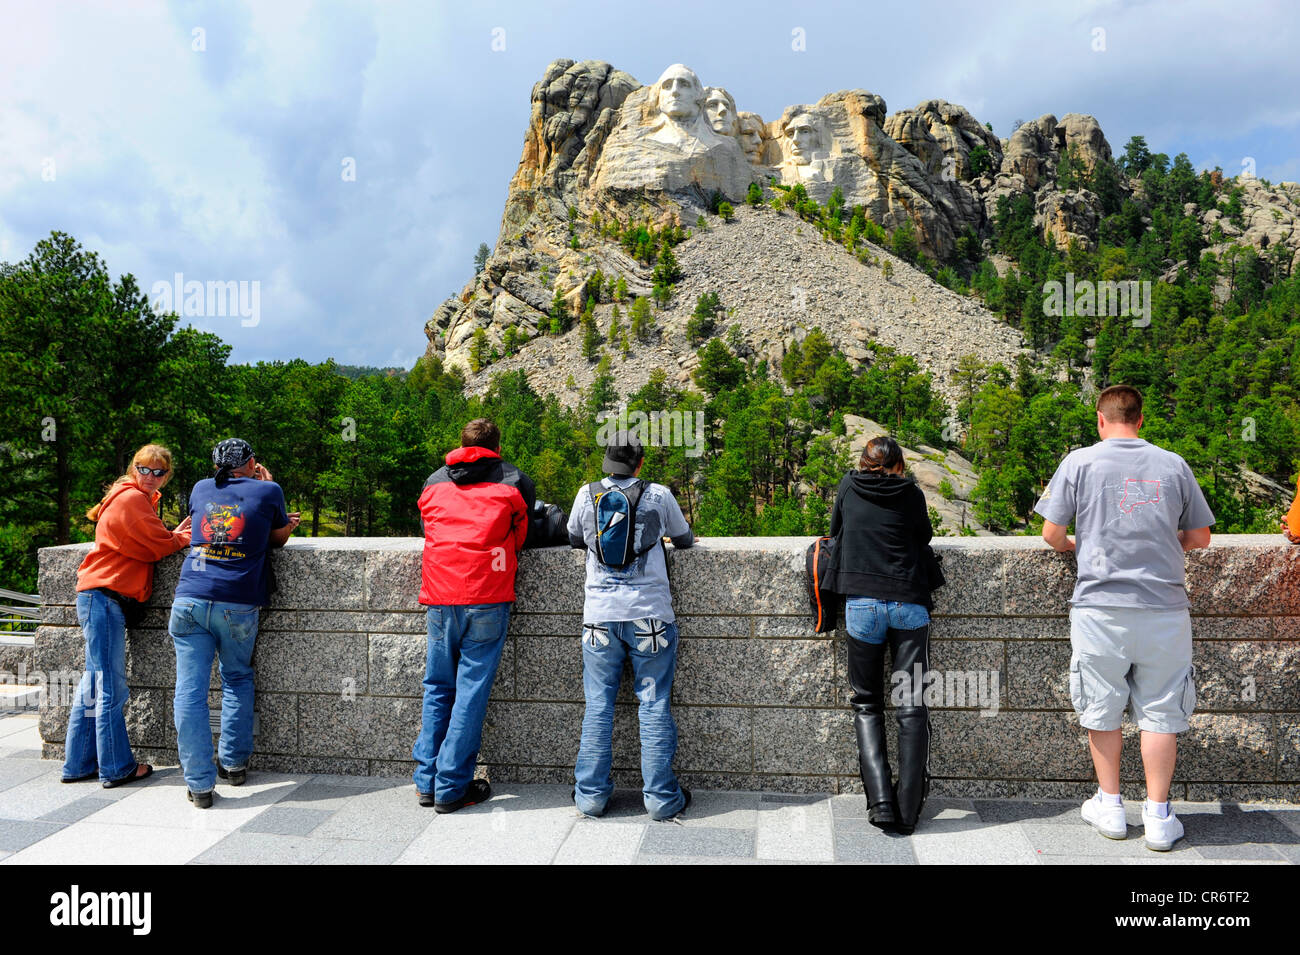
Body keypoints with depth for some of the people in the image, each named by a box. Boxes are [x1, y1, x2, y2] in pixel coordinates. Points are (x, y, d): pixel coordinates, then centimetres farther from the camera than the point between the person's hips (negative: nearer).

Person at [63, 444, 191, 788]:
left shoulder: (140, 500, 21)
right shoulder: (132, 498, -11)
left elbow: (153, 541, 18)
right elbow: (159, 547, -10)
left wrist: (176, 534, 2)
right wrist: (185, 537, 6)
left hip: (103, 600, 10)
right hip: (104, 597, -10)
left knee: (95, 685, 13)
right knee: (111, 687, -5)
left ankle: (78, 765, 20)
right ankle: (117, 769, 1)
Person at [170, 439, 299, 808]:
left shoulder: (201, 489, 14)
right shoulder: (268, 491, 5)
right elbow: (279, 538, 19)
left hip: (190, 599, 1)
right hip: (238, 605, -1)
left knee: (190, 691, 3)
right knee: (238, 680, 21)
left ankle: (199, 784, 2)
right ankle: (233, 763, 25)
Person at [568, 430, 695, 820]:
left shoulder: (587, 494, 3)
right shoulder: (658, 495, -1)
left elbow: (574, 539, 19)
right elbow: (684, 539, 14)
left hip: (600, 616, 2)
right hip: (649, 615, -1)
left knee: (598, 704, 9)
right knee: (654, 705, 5)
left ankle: (591, 794, 14)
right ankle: (661, 797, 9)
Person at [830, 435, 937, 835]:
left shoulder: (848, 485, 10)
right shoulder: (912, 494, 7)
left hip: (862, 602, 0)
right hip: (910, 603, 0)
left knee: (867, 703, 9)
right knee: (911, 706, 4)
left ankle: (881, 802, -3)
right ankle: (908, 810, 2)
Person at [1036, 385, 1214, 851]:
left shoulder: (1080, 462, -1)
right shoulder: (1173, 464, 5)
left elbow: (1051, 533, 0)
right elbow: (1200, 537, 11)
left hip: (1100, 607, -1)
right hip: (1165, 609, 2)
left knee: (1102, 712, 11)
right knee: (1160, 714, 9)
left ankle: (1110, 808, 22)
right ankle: (1158, 818, 14)